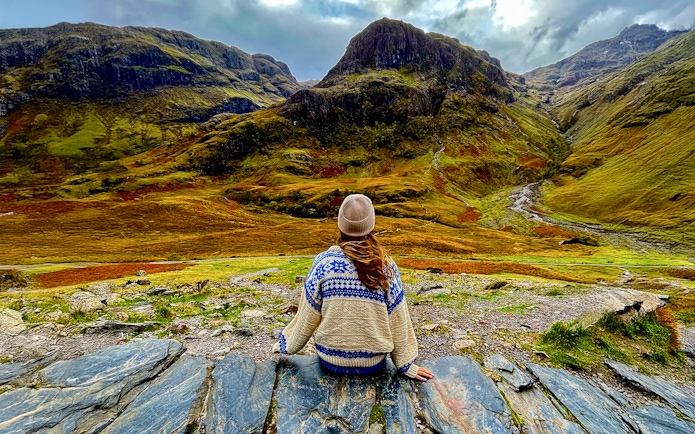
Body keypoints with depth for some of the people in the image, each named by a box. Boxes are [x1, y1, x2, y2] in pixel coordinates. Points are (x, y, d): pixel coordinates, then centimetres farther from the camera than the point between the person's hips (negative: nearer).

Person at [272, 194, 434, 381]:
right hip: (373, 363, 0)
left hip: (330, 360, 1)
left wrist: (286, 345, 9)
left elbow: (308, 316, -10)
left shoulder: (324, 262, -18)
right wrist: (406, 365, 6)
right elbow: (397, 320, -9)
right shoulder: (385, 266, -17)